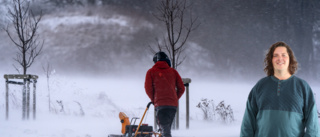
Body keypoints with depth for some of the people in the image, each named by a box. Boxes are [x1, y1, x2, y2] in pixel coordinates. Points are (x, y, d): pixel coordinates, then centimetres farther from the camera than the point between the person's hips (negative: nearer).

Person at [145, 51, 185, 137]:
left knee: (165, 129, -11)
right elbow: (181, 88, 9)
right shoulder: (173, 71, 13)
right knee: (167, 128, 19)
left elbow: (148, 89, -3)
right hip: (173, 105, 4)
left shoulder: (151, 72, 4)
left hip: (160, 104, -4)